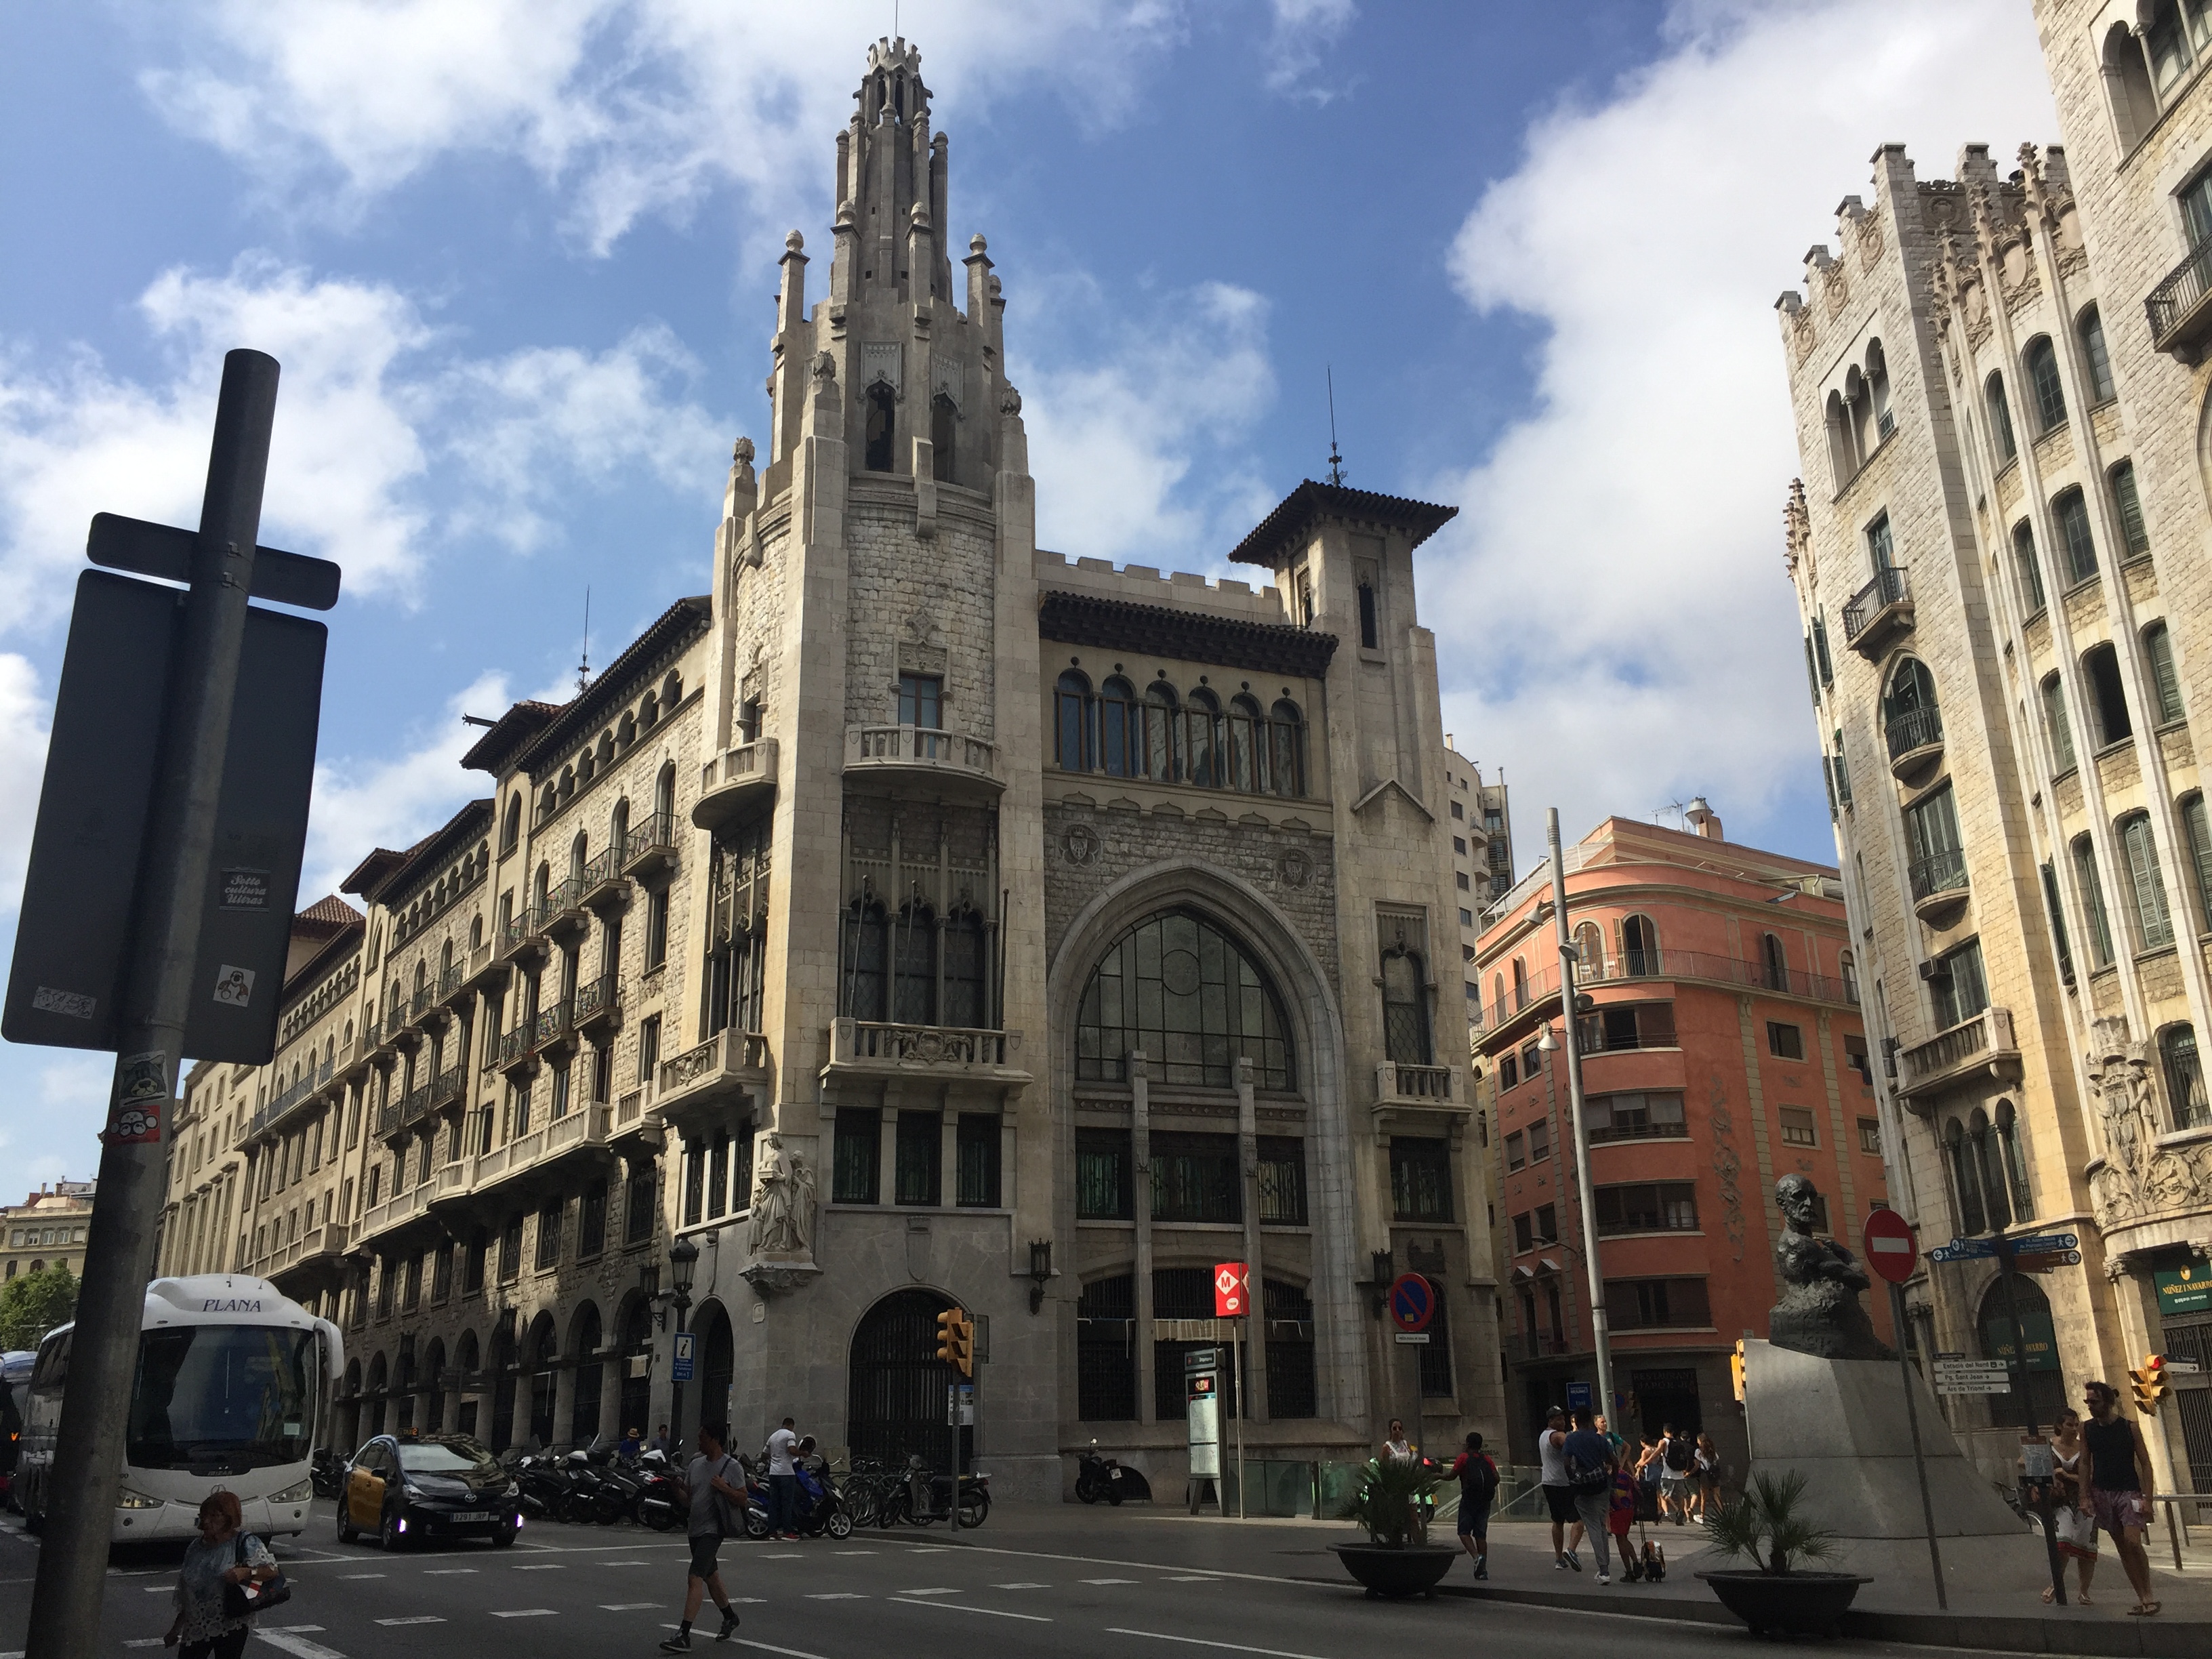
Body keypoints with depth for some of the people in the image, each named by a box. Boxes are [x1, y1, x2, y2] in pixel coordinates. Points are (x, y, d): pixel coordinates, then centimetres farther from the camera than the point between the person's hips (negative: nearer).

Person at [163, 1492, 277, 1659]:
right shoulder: (195, 1548, 10)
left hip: (230, 1626, -5)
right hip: (196, 1627, 5)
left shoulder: (244, 1544, -8)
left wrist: (247, 1572, -33)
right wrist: (176, 1629, 19)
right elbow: (184, 1596, 19)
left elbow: (271, 1570, -15)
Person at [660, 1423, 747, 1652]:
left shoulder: (731, 1467, -9)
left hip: (712, 1530, -8)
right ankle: (730, 1618, 39)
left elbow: (742, 1499, -6)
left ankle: (684, 1636, -20)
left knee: (695, 1578, -17)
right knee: (711, 1576, 20)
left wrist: (724, 1488, -22)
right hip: (694, 1529, 8)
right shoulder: (696, 1464, 9)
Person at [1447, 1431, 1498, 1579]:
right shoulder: (1486, 1459, 12)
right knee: (1481, 1535, 8)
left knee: (1464, 1532, 1)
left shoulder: (1464, 1457, 0)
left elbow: (1452, 1476, -6)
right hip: (1485, 1501, 5)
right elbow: (1496, 1478, 3)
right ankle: (1483, 1569, 4)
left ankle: (1477, 1556, -23)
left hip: (1469, 1500, -5)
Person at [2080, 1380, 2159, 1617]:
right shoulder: (2087, 1429, 4)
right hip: (2102, 1493, 3)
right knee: (2122, 1546, 5)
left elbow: (2145, 1464, -3)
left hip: (2129, 1491, -3)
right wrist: (2085, 1497, -1)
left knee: (2133, 1543, -17)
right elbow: (2085, 1464, 7)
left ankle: (2148, 1596, -5)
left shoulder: (2129, 1428, -4)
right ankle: (2141, 1598, 11)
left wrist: (2147, 1499, -10)